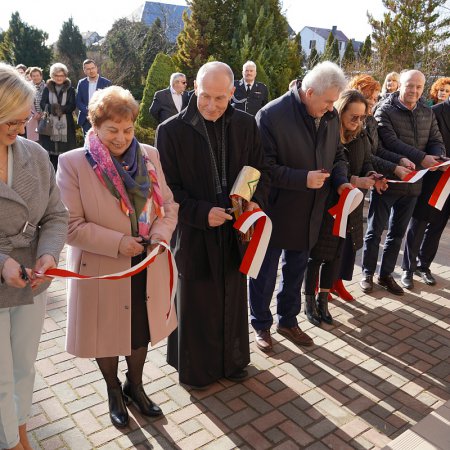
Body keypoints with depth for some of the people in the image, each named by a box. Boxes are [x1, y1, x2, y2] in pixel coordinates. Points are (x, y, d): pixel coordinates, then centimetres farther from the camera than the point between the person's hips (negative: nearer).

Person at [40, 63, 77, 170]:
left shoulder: (70, 89, 6)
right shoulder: (47, 88, 9)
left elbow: (72, 105, -3)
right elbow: (43, 104, 1)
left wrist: (61, 109, -20)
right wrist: (52, 108, -19)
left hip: (66, 124, -1)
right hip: (50, 123, 1)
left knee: (65, 149, -4)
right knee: (51, 149, 0)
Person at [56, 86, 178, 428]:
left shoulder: (149, 155, -1)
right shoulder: (73, 163, -13)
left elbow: (168, 204, 4)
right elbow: (71, 225, -15)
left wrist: (161, 232, -15)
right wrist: (117, 243, -23)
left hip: (145, 267, 4)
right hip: (102, 271, -3)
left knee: (141, 331, 21)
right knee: (107, 334, 17)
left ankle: (135, 386, 48)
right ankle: (114, 392, 45)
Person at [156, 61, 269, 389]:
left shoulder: (245, 125, -1)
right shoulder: (172, 131, -11)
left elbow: (260, 169, 9)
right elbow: (167, 187, -9)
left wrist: (257, 201, -10)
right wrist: (201, 213, -21)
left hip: (236, 228, 4)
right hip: (195, 233, -3)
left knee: (233, 297, 18)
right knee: (197, 303, 11)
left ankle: (233, 360, 41)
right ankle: (196, 368, 34)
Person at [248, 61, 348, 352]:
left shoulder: (331, 116, 0)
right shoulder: (272, 115, -20)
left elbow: (337, 155, 13)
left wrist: (341, 181, -6)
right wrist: (304, 178, -26)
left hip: (309, 216, 6)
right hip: (274, 213, -6)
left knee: (296, 272, 21)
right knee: (265, 274, 11)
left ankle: (288, 321, 42)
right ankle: (261, 325, 33)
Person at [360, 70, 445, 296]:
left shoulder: (427, 113, 10)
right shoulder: (385, 110, -9)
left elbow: (437, 141, 7)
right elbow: (390, 142, -21)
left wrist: (435, 158, -17)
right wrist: (421, 158, -28)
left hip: (412, 184, 6)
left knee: (397, 233, 15)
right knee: (375, 231, 6)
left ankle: (386, 274, 29)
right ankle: (367, 274, 21)